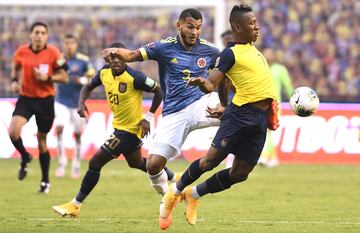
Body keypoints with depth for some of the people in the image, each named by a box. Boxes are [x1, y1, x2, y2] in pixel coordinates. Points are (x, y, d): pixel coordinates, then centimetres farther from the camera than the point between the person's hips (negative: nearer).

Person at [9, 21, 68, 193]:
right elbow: (15, 68, 19)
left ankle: (45, 181, 21)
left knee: (41, 140, 6)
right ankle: (25, 157, 11)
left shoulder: (53, 53, -9)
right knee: (13, 131, -21)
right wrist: (14, 81, 0)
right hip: (25, 98, 2)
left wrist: (47, 77, -20)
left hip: (45, 100, -2)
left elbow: (64, 77, -4)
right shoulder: (21, 52, -2)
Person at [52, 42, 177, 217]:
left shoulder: (134, 77, -25)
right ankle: (174, 179, 49)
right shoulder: (104, 73, -5)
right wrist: (81, 102, -7)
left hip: (129, 129, -9)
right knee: (137, 163, 29)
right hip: (119, 126, 9)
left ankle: (75, 205, 4)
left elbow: (159, 91, -17)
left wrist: (148, 118, -17)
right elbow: (89, 86, 13)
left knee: (95, 163, -7)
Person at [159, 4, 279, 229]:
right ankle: (175, 191, 12)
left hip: (260, 120, 7)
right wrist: (201, 82, -36)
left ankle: (194, 194, 23)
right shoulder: (230, 54, -8)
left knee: (239, 173, 5)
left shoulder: (252, 48, 17)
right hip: (240, 115, -7)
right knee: (210, 160, -11)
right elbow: (211, 85, -14)